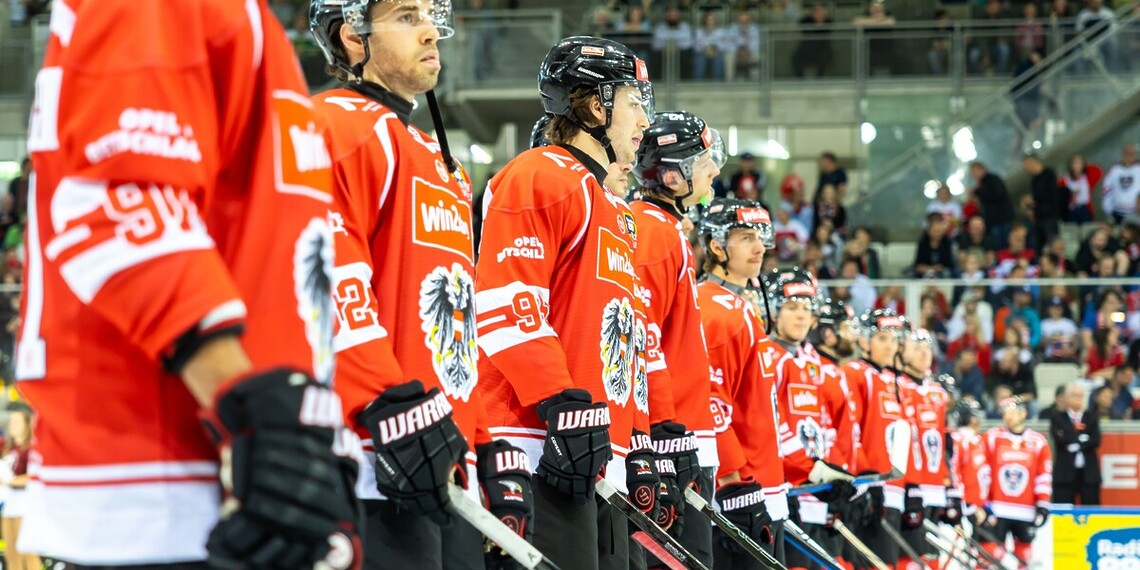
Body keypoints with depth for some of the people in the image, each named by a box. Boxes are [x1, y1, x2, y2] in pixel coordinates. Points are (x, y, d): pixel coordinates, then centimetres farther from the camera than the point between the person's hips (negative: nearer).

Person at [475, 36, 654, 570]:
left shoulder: (613, 208, 28)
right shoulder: (538, 178, -4)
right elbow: (505, 304, -16)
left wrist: (640, 446, 22)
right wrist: (566, 405, -22)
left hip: (605, 461, 10)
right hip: (547, 450, -10)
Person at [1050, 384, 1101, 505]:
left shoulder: (1091, 417, 10)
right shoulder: (1057, 419, 4)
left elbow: (1095, 441, -4)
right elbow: (1060, 439, -12)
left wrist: (1075, 445, -11)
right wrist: (1081, 438, -10)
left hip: (1088, 472, 2)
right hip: (1065, 472, -2)